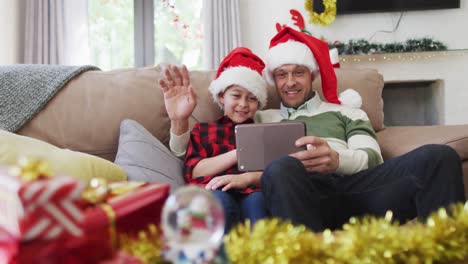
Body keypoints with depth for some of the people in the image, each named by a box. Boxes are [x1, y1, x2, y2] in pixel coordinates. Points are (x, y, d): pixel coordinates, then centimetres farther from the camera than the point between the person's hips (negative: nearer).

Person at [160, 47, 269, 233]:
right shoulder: (203, 130, 30)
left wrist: (244, 178, -13)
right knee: (220, 201, -36)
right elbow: (194, 171, 11)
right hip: (212, 191, 0)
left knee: (256, 201, -36)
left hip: (252, 192, 0)